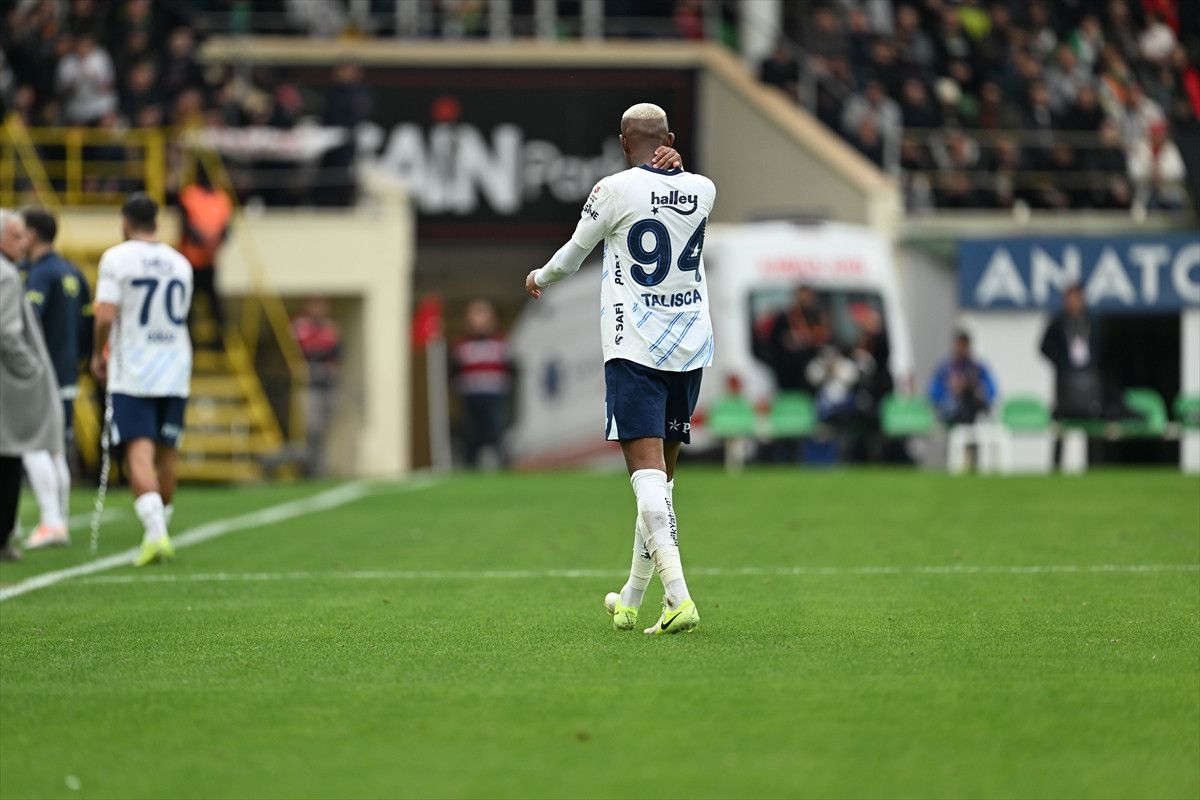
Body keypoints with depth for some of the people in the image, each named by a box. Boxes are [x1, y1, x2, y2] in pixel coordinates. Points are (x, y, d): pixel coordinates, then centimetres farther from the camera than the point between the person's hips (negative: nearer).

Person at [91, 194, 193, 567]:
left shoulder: (117, 258, -6)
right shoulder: (180, 263, 10)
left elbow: (106, 316, -13)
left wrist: (98, 353, 3)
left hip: (133, 372, -5)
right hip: (175, 369, 5)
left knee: (139, 453, -11)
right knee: (165, 453, 12)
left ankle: (156, 533, -26)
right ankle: (159, 530, 22)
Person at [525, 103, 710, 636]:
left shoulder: (615, 190, -8)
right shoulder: (703, 190, 5)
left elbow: (572, 256, 7)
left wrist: (539, 278, 28)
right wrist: (672, 162, 14)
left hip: (634, 347, -5)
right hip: (691, 346, 5)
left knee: (647, 469, -13)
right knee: (661, 475, 13)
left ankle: (678, 596, -30)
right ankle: (630, 602, 22)